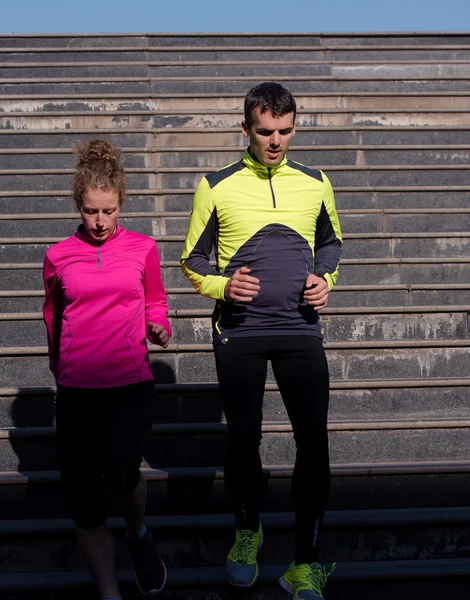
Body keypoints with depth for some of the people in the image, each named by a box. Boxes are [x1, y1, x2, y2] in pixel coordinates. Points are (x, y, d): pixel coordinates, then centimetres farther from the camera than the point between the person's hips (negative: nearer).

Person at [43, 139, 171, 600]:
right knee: (83, 501, 1)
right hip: (76, 389, 2)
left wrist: (159, 329, -5)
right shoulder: (58, 257, 6)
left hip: (130, 381, -1)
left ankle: (138, 533, 10)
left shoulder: (142, 250, 4)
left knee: (119, 469, -25)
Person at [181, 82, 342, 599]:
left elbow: (331, 242, 21)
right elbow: (193, 258, 7)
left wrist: (324, 278, 1)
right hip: (239, 331, -1)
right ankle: (247, 531, 34)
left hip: (300, 328, 1)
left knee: (314, 441, -6)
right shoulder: (216, 187, 1)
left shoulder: (315, 184, 7)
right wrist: (221, 286, -12)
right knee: (242, 438, 6)